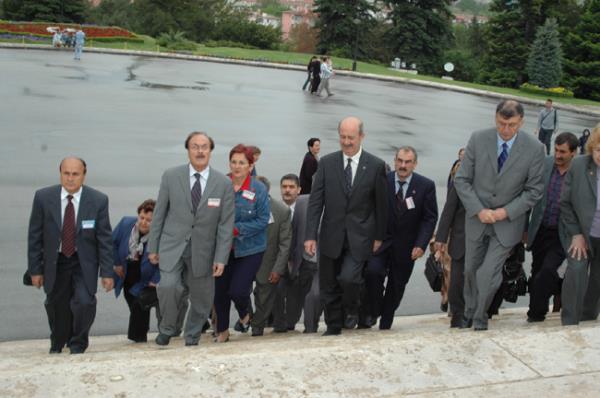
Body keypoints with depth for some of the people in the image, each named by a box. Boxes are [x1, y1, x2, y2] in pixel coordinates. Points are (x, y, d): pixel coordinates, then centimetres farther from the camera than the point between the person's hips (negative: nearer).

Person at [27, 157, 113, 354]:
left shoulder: (98, 200, -12)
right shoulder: (43, 197, -9)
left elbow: (104, 239, -7)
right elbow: (35, 236, -3)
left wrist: (107, 272, -9)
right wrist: (35, 269, -3)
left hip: (84, 262, -1)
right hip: (54, 262, 1)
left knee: (85, 302, -17)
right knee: (56, 306, 10)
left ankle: (77, 344, 11)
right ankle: (57, 344, 40)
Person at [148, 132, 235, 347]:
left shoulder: (223, 183, -3)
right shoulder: (171, 176, -2)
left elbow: (226, 224, -2)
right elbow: (159, 214, 3)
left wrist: (221, 258, -6)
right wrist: (152, 247, 2)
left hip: (203, 250, 1)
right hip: (172, 245, -1)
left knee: (201, 299, 6)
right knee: (168, 286, -21)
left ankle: (191, 340, 31)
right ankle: (167, 328, 6)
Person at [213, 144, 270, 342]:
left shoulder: (259, 189, -9)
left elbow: (263, 220, -10)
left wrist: (236, 229, -17)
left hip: (249, 249, -3)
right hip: (223, 248, 3)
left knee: (237, 290, -10)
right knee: (220, 290, 7)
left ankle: (245, 314, 27)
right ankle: (222, 331, 29)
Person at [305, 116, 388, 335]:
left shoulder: (376, 165, -2)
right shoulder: (327, 163, 2)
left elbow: (381, 204, 4)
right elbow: (315, 201, -1)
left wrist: (379, 236, 5)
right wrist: (310, 235, -8)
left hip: (359, 236, -2)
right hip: (331, 236, 2)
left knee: (348, 277, -19)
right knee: (328, 287, 8)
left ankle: (352, 309, 14)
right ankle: (333, 327, 28)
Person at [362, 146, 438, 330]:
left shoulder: (426, 186, -5)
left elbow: (430, 218, -3)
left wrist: (421, 244, -13)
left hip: (406, 245, 1)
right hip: (382, 240, -1)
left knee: (397, 285, 8)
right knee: (373, 271, -23)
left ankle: (385, 324, 26)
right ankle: (371, 312, 0)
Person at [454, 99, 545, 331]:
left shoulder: (535, 149, -12)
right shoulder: (478, 140, -10)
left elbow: (534, 191, -5)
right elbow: (461, 180, -6)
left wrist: (506, 212, -16)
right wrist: (479, 210, -15)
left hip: (508, 222, -2)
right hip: (477, 218, 2)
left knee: (488, 274, -6)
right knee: (471, 270, 16)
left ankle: (479, 319, 20)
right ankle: (469, 311, 41)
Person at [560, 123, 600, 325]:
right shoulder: (578, 165, -12)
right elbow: (565, 202, -5)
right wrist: (576, 234, -7)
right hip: (582, 234, -1)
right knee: (576, 271, -13)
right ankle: (569, 323, 0)